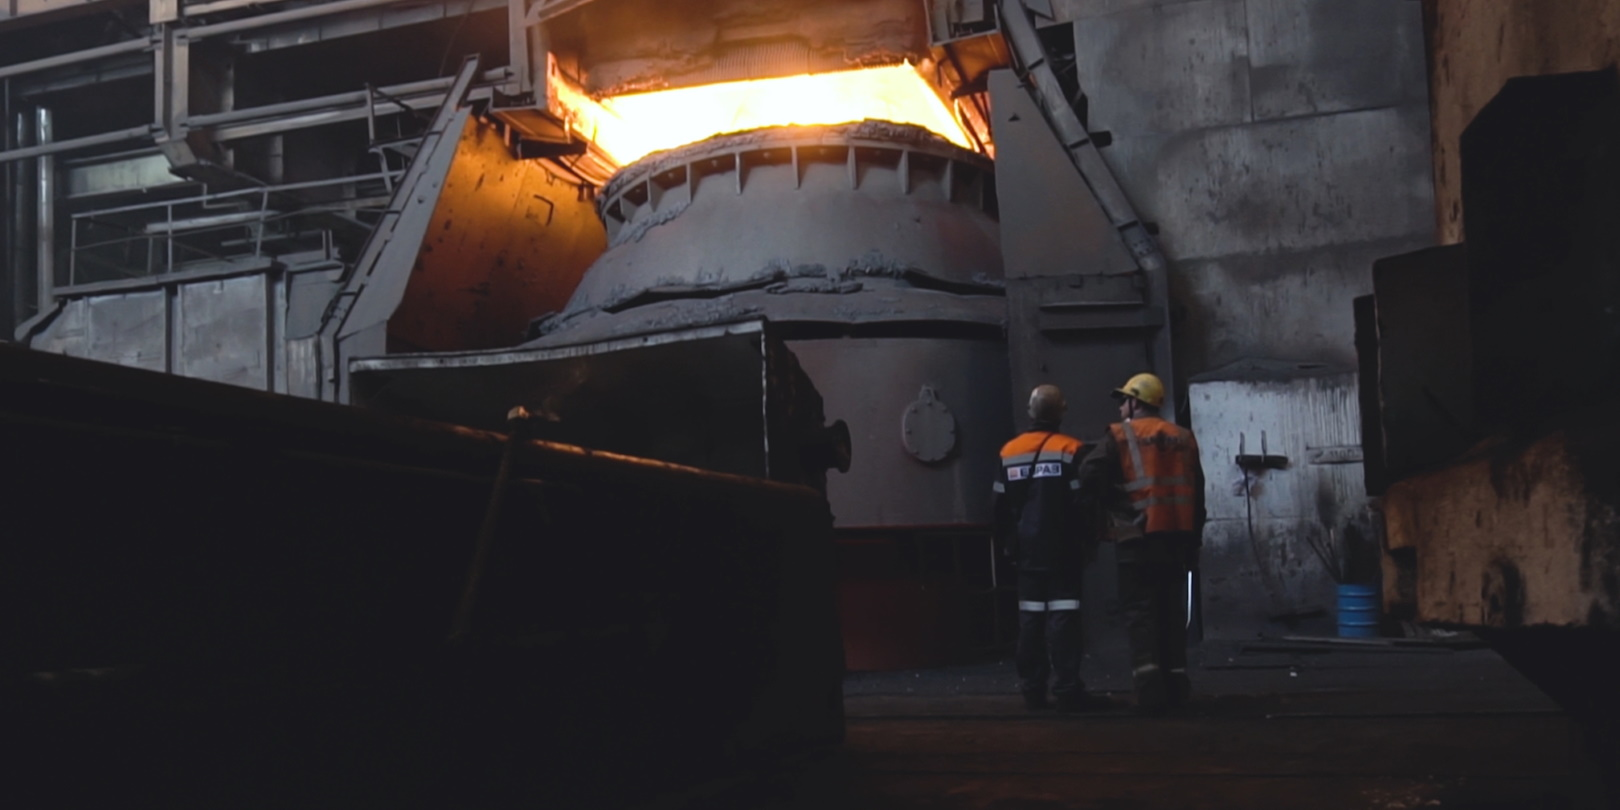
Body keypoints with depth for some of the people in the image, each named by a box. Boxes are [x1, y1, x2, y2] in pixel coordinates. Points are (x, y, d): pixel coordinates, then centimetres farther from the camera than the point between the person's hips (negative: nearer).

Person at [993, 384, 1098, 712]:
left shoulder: (1009, 453, 6)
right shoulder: (1070, 450, -8)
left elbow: (1002, 508, 10)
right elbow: (1081, 504, -11)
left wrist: (1005, 545, 17)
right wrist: (1085, 543, -2)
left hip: (1026, 551, 4)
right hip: (1062, 551, -4)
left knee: (1030, 619, 8)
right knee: (1062, 617, -4)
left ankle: (1032, 690, 10)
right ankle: (1067, 690, -7)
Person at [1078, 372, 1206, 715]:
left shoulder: (1119, 436, -2)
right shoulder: (1183, 438, 14)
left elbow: (1089, 478, -14)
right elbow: (1197, 494, 13)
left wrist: (1110, 506, 2)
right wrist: (1193, 540, 16)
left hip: (1138, 538, -5)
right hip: (1178, 536, 5)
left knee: (1140, 611, -2)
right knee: (1172, 610, 11)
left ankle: (1148, 685, -11)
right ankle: (1175, 683, 10)